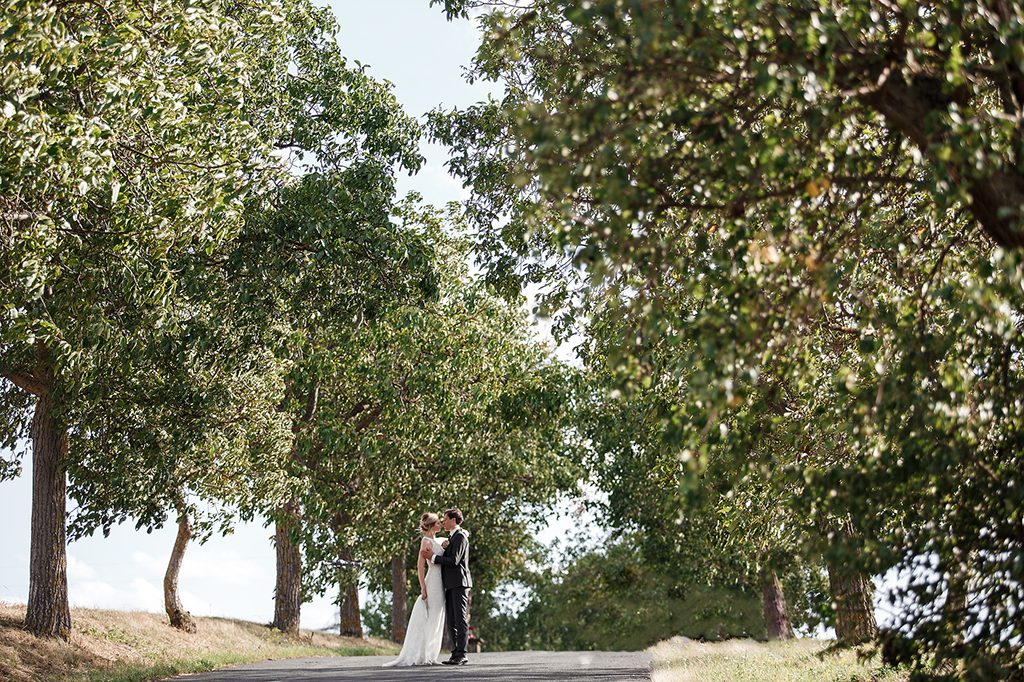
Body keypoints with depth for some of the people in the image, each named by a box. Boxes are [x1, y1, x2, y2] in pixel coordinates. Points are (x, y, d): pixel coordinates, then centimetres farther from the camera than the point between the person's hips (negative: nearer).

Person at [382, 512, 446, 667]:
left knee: (435, 620, 9)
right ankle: (422, 656, -4)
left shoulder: (436, 541, 15)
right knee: (429, 620, -7)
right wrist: (423, 589, -18)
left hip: (439, 585, 9)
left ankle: (429, 656, 12)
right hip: (432, 584, -9)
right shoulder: (426, 541, -10)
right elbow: (420, 566, -15)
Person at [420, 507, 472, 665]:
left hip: (459, 583, -10)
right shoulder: (451, 537, 22)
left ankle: (462, 655, -11)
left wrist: (433, 557, -10)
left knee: (461, 619, -10)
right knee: (451, 621, 7)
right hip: (450, 585, 10)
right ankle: (455, 653, 10)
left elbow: (454, 560, -16)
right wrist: (431, 556, 6)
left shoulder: (460, 536, -8)